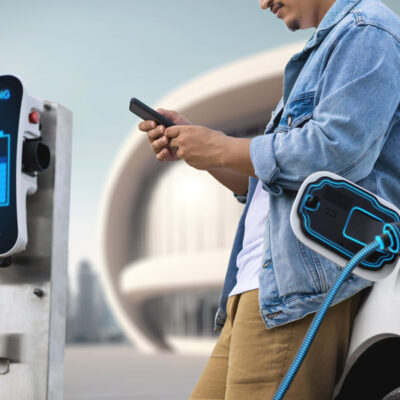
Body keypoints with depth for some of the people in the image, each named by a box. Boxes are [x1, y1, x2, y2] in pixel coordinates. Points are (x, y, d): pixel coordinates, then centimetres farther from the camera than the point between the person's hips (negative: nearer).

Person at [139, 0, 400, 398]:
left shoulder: (367, 33, -3)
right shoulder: (325, 50, 28)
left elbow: (337, 152, -20)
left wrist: (222, 149, -8)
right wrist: (193, 143, 15)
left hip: (304, 282, -10)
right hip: (262, 285, 10)